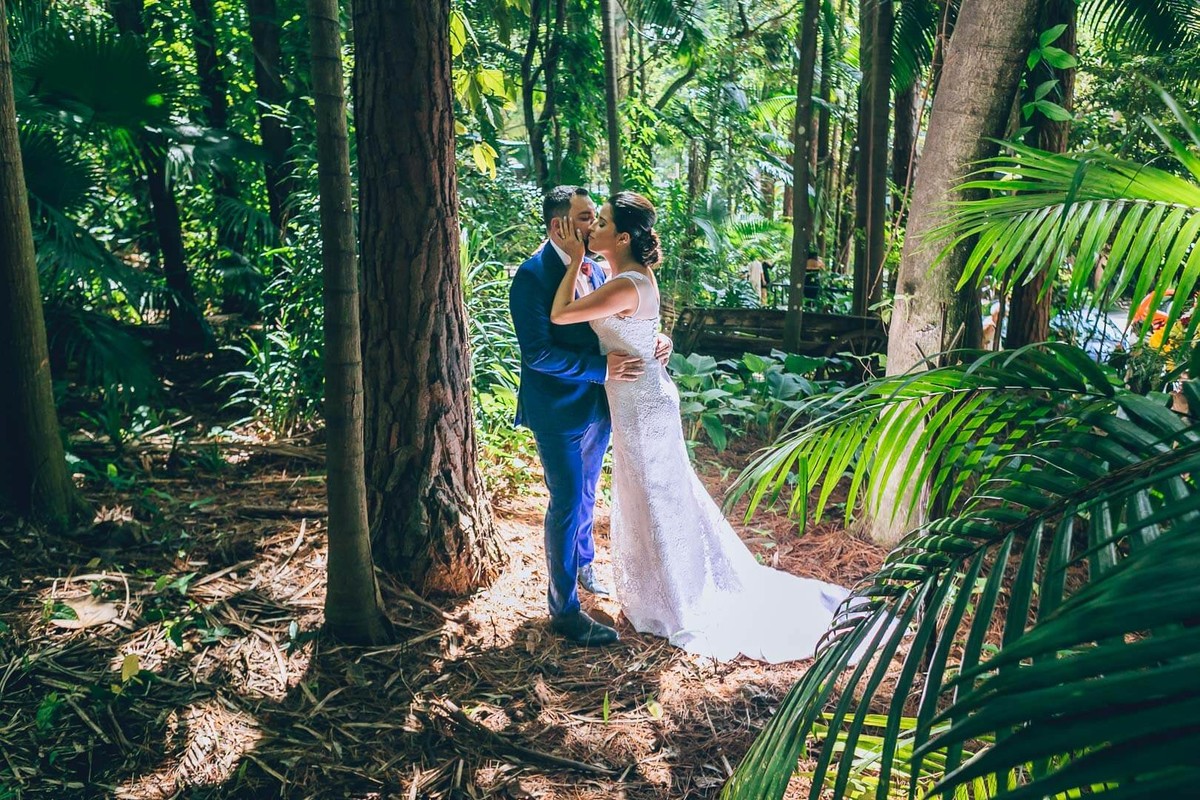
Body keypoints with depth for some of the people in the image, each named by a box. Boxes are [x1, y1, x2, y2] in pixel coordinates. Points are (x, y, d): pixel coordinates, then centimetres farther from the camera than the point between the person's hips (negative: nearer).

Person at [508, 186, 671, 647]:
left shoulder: (593, 270, 4)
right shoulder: (532, 276, -18)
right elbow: (536, 353, -24)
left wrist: (657, 341, -9)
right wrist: (603, 368, -27)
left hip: (597, 405, 7)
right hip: (558, 411, -7)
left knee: (586, 494, 24)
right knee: (567, 503, 1)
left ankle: (582, 564, 47)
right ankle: (564, 610, 15)